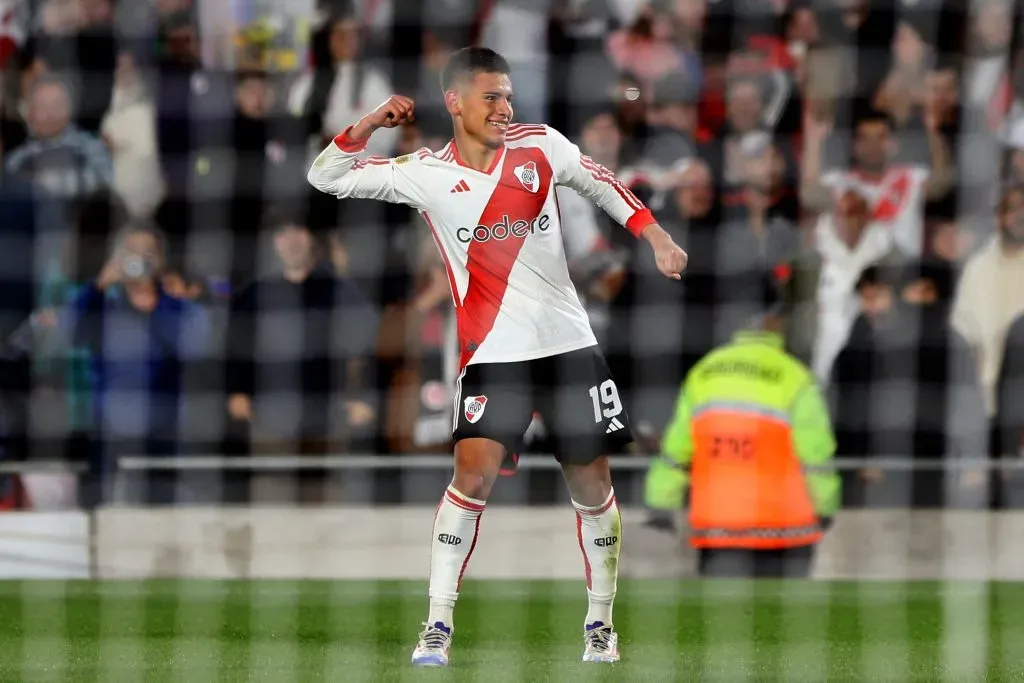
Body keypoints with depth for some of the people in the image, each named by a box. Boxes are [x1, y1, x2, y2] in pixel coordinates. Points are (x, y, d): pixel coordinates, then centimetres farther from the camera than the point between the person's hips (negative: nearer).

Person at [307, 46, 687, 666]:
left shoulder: (541, 146, 0)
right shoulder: (425, 174, -2)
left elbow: (604, 187, 15)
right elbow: (327, 176, 1)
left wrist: (659, 241, 7)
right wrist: (372, 123, -13)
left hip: (570, 343, 2)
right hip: (494, 355, -2)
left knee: (592, 484, 6)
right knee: (474, 475, -19)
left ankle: (601, 624, 23)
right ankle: (438, 626, -13)